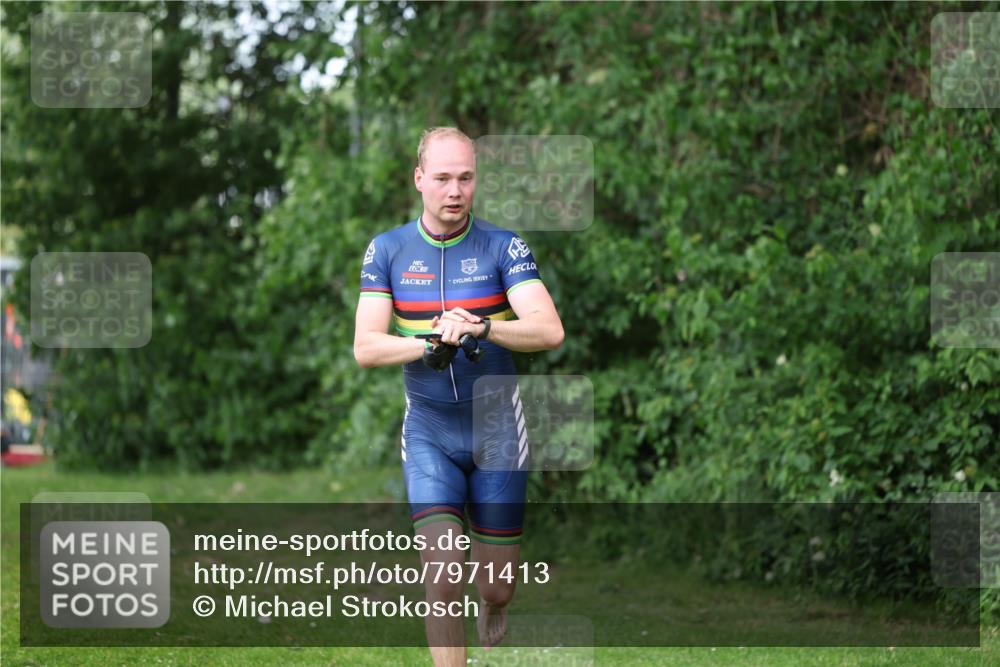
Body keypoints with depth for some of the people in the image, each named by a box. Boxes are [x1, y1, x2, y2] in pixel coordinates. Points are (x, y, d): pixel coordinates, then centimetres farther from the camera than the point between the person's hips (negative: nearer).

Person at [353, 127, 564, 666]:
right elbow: (365, 347, -9)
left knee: (497, 589, 6)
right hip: (429, 434, 0)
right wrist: (432, 341, -27)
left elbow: (550, 331, -18)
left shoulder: (503, 247, -5)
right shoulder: (386, 251, -1)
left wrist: (482, 327, -35)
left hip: (497, 433, 0)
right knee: (444, 579, -15)